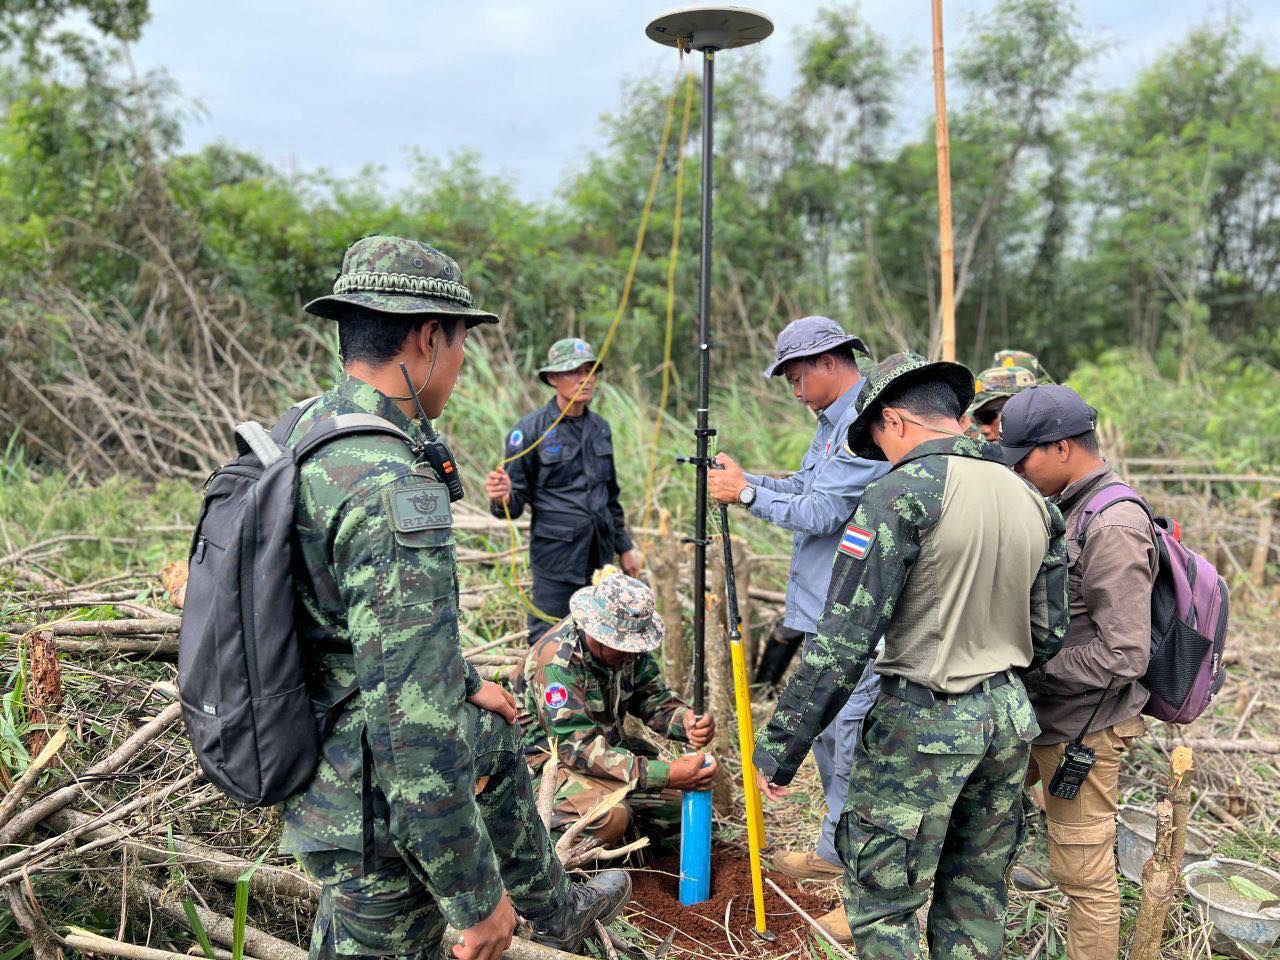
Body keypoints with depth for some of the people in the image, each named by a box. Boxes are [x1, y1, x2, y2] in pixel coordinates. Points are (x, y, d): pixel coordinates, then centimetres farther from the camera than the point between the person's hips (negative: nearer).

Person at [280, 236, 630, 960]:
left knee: (497, 743, 31)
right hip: (375, 803, -10)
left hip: (327, 731, 10)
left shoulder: (309, 429, -1)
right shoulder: (395, 491, -32)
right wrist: (476, 894, -21)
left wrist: (466, 682, 21)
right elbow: (412, 726, -32)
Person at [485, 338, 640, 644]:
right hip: (555, 558, -6)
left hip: (599, 557, 6)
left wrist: (624, 546, 22)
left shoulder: (600, 427, 10)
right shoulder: (531, 430, -9)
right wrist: (502, 498, -30)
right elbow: (517, 499, -7)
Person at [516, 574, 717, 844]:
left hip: (611, 747, 7)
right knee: (608, 816, -34)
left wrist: (688, 723, -24)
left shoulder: (628, 644, -6)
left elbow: (655, 699, 1)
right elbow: (578, 746, -33)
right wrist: (666, 775, -39)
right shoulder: (556, 660, -29)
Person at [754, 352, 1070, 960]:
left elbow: (844, 640, -20)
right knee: (977, 898, 20)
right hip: (1009, 721, 8)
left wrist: (778, 748, -14)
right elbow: (1048, 634, 12)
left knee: (881, 906, 7)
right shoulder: (1033, 500, 7)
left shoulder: (902, 494, -16)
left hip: (923, 726, -7)